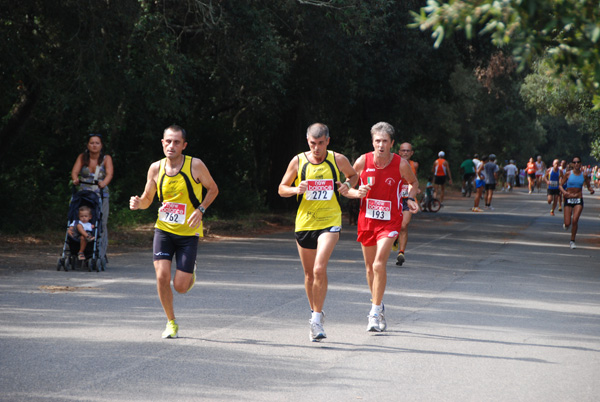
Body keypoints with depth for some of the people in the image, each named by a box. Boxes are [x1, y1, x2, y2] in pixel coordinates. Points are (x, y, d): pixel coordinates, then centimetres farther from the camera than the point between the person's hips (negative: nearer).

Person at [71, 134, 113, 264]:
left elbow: (109, 173, -11)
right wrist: (75, 179, -27)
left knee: (101, 224, -11)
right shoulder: (82, 157, 9)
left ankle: (101, 255, -5)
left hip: (101, 196, -1)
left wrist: (104, 183, -33)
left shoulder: (106, 159, 5)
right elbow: (75, 171, -4)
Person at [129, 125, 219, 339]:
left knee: (181, 287, -5)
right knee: (162, 276, -14)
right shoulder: (156, 168, -2)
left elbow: (213, 189, 4)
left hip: (188, 232, -2)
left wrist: (200, 209, -13)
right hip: (163, 229, 2)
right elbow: (147, 199, 10)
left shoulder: (195, 165, -11)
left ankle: (190, 272, 34)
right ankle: (171, 323, 7)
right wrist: (138, 203, -14)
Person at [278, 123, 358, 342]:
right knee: (309, 273, 12)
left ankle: (317, 319, -13)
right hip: (304, 222, 3)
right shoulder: (298, 161, 0)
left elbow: (354, 175, 18)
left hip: (329, 222, -3)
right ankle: (315, 312, 32)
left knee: (319, 269, -19)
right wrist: (296, 190, -14)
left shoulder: (338, 160, -2)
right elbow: (282, 188, 8)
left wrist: (348, 185, -5)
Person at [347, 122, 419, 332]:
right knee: (370, 267, 13)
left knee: (379, 265, -18)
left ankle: (375, 312, -9)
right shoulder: (363, 161, -7)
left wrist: (410, 198, -9)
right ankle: (377, 307, 34)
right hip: (367, 219, 3)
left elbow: (414, 182, 10)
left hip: (390, 221, -3)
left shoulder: (401, 164, -11)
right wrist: (357, 192, -17)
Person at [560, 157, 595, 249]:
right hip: (568, 200, 0)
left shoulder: (584, 175, 2)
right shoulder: (568, 174, -2)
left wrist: (591, 190, -12)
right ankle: (566, 224, 36)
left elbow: (588, 186, 11)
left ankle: (572, 241, 2)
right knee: (568, 223, -6)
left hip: (579, 200, 0)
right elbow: (560, 185, 2)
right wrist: (564, 192, -19)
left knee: (575, 220, -15)